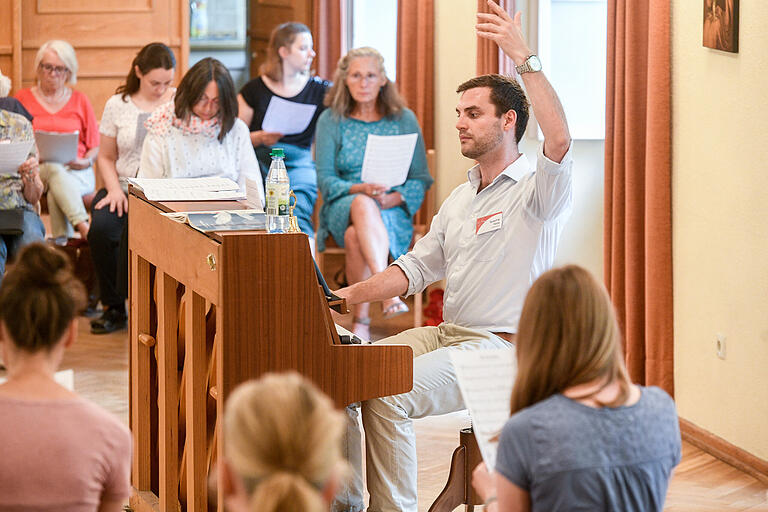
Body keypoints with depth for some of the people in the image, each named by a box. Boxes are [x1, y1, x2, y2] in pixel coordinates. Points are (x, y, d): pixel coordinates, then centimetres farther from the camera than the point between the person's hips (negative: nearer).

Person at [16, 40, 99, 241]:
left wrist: (86, 161, -5)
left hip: (76, 173, 1)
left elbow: (95, 146, 17)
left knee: (55, 194, -36)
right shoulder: (23, 99, 14)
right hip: (37, 170, -1)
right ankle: (83, 225, -55)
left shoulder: (80, 100, 17)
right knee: (54, 170, -39)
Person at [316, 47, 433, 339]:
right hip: (343, 207, 0)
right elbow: (325, 179, 2)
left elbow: (421, 179, 6)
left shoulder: (404, 120, 9)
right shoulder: (330, 120, 9)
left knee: (356, 236, -36)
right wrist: (360, 190, -18)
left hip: (393, 210, 0)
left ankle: (361, 318, -33)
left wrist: (393, 198, -14)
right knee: (362, 205, -39)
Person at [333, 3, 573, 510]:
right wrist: (352, 295, 4)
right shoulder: (461, 197, 20)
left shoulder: (536, 192, -9)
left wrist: (525, 58, -31)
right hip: (448, 334, 9)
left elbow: (559, 141, -31)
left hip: (502, 348, -9)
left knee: (388, 396, -27)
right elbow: (418, 266, 18)